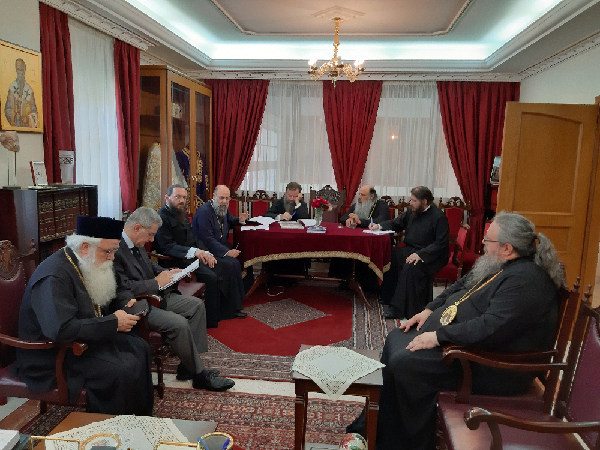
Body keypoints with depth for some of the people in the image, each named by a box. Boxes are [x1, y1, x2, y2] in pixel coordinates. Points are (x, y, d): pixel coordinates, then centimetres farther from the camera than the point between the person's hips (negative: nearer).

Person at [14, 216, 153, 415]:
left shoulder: (87, 265, 5)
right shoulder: (54, 277, -26)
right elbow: (61, 329, -36)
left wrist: (121, 309, 0)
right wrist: (113, 323, -28)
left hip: (86, 339, 10)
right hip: (53, 358, -10)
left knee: (139, 348, 2)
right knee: (123, 370, -24)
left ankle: (141, 418, 14)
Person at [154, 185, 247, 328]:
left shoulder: (182, 214, 18)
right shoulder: (162, 217, -11)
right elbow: (167, 246, -21)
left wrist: (206, 252, 0)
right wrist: (193, 251, -31)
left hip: (194, 255, 10)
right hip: (178, 260, -9)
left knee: (230, 267, -1)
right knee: (210, 276, -29)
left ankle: (230, 309, 9)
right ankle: (210, 320, -14)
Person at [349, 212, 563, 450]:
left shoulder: (525, 281, -24)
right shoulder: (500, 264, 8)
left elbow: (491, 328, -32)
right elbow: (461, 286, 19)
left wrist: (439, 336, -26)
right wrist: (429, 310, 9)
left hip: (492, 368, -11)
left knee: (403, 363, -21)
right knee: (395, 340, 8)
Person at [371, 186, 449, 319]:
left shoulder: (438, 217, -13)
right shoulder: (412, 212, 10)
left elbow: (441, 243, -18)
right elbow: (396, 223, 23)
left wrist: (420, 255, -28)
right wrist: (379, 226, 6)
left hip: (431, 255, -8)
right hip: (411, 250, 8)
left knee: (410, 267, -35)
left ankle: (398, 308, -29)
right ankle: (389, 298, -8)